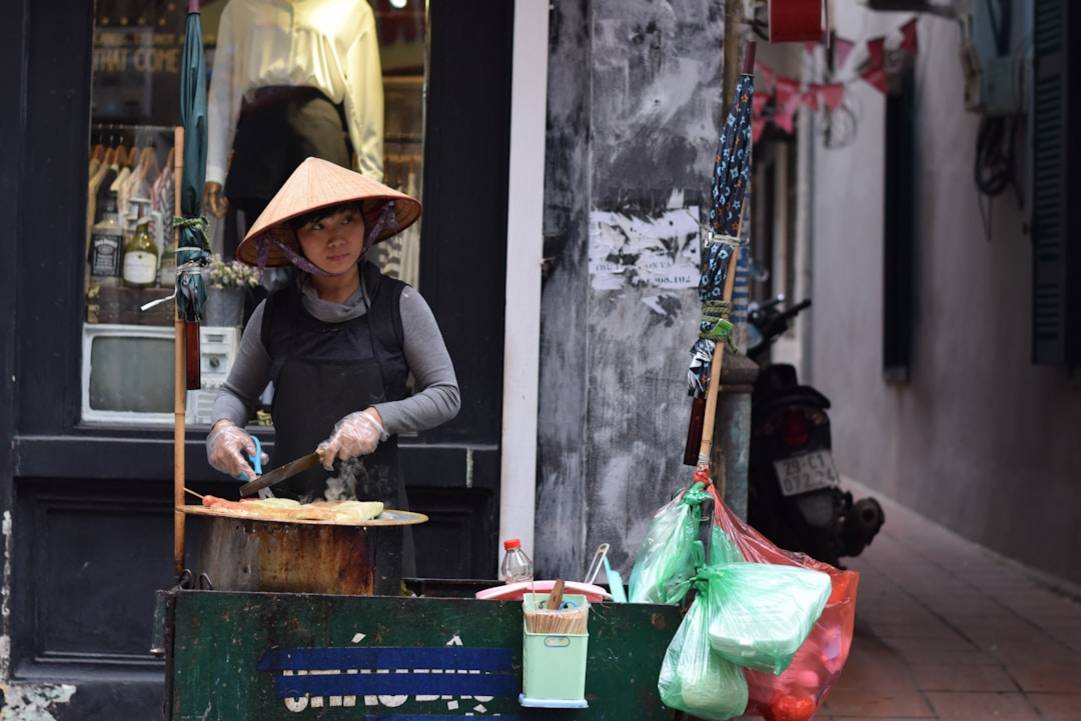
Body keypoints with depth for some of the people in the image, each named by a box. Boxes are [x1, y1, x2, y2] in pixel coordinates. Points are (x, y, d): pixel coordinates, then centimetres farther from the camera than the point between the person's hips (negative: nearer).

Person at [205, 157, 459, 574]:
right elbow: (237, 391, 21)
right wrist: (224, 426, -1)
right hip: (287, 505, 2)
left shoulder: (399, 305, 2)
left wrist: (378, 418, -12)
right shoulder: (273, 314, 8)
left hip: (375, 506, -1)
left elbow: (446, 395, 2)